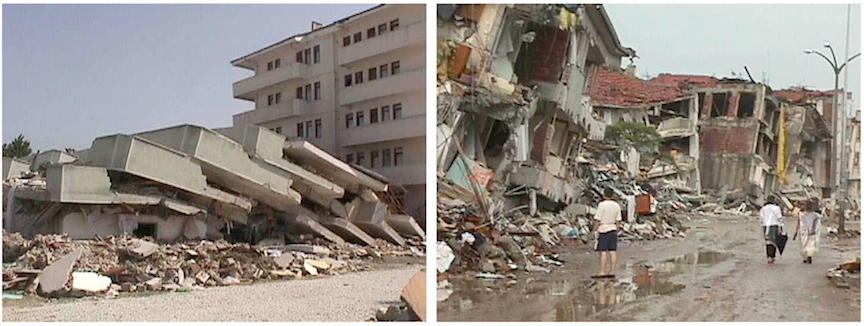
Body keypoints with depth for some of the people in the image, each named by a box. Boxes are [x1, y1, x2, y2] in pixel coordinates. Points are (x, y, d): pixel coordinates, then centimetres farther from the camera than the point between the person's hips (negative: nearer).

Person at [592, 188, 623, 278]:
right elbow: (618, 220, 9)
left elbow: (597, 219, -14)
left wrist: (595, 230, -7)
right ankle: (612, 272, 8)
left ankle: (602, 272, -5)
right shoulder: (617, 206, 6)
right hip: (613, 230, 6)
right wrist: (616, 231, 16)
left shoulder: (602, 205, -12)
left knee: (603, 252, -5)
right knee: (612, 251, 6)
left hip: (603, 230, -6)